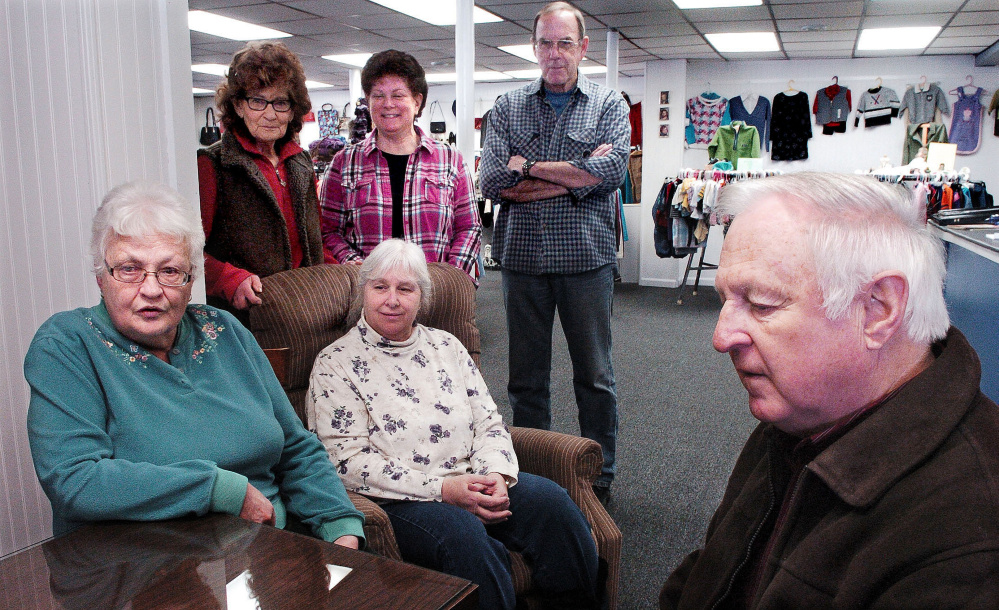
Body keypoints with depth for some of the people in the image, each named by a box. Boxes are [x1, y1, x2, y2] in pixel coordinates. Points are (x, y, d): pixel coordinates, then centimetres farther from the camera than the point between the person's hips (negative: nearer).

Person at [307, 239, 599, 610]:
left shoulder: (446, 346, 15)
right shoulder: (335, 365, 0)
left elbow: (489, 423, 14)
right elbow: (348, 460, -9)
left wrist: (497, 475, -9)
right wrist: (442, 489, -17)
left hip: (473, 485, 5)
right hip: (398, 503, -4)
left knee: (551, 501, -20)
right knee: (462, 531, -34)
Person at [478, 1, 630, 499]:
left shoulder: (609, 104, 6)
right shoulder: (508, 107, 9)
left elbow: (612, 169, -13)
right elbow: (491, 181, -6)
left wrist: (529, 170, -10)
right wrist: (574, 173, -9)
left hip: (585, 255, -1)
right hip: (523, 257, 2)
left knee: (594, 375, 8)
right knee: (526, 377, 10)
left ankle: (599, 476, 25)